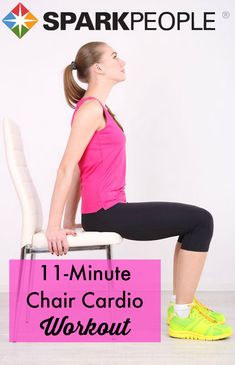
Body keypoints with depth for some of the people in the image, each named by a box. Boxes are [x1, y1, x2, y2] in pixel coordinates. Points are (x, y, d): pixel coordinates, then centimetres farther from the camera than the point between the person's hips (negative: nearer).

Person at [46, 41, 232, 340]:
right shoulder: (91, 108, -13)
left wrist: (69, 222, 15)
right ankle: (182, 317, -2)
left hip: (106, 211, 10)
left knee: (195, 220, 16)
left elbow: (77, 169, 15)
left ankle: (180, 302, 21)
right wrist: (54, 227, -18)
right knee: (200, 220, -8)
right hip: (106, 213, -10)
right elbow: (67, 168, -18)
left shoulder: (96, 108, 16)